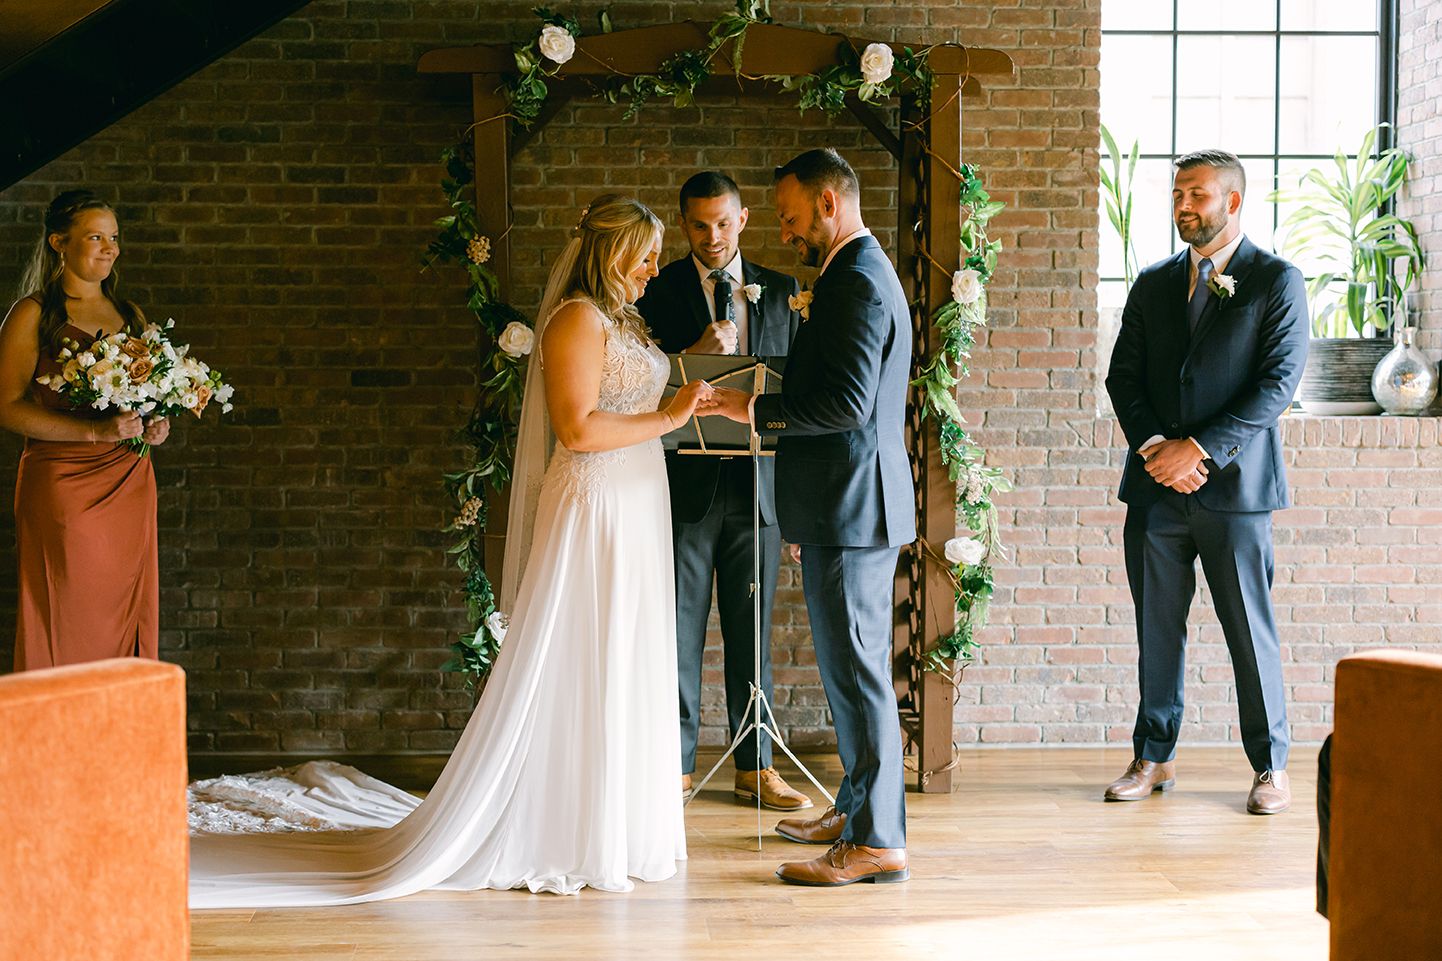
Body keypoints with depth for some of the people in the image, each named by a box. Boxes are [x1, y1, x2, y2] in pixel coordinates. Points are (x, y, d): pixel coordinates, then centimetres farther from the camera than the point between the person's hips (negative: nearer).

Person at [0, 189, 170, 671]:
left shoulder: (131, 315, 16)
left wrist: (156, 425, 0)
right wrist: (96, 431, -19)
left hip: (130, 483, 5)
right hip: (63, 483, -5)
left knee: (127, 621, 3)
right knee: (67, 627, -6)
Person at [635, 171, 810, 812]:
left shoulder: (780, 291, 10)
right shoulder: (658, 291, 2)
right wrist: (692, 356, -20)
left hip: (757, 487, 2)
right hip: (685, 486, -2)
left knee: (752, 632, 9)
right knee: (678, 631, 3)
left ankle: (754, 768, 17)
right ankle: (677, 764, 13)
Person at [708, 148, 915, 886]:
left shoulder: (857, 282, -16)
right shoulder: (862, 274, 17)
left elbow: (846, 402, -24)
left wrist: (756, 410, -16)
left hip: (851, 505, -11)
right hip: (849, 502, 11)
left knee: (856, 669, -6)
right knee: (852, 666, 18)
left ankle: (876, 842, -1)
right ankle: (857, 807, 29)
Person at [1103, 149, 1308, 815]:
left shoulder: (1277, 281, 0)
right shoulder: (1152, 284, 14)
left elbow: (1279, 382, -8)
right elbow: (1123, 377, 11)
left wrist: (1200, 449, -14)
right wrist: (1154, 446, -7)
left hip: (1234, 485, -4)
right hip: (1156, 486, 4)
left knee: (1251, 633, 1)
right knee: (1157, 629, 8)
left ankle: (1271, 766, 13)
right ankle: (1154, 757, 19)